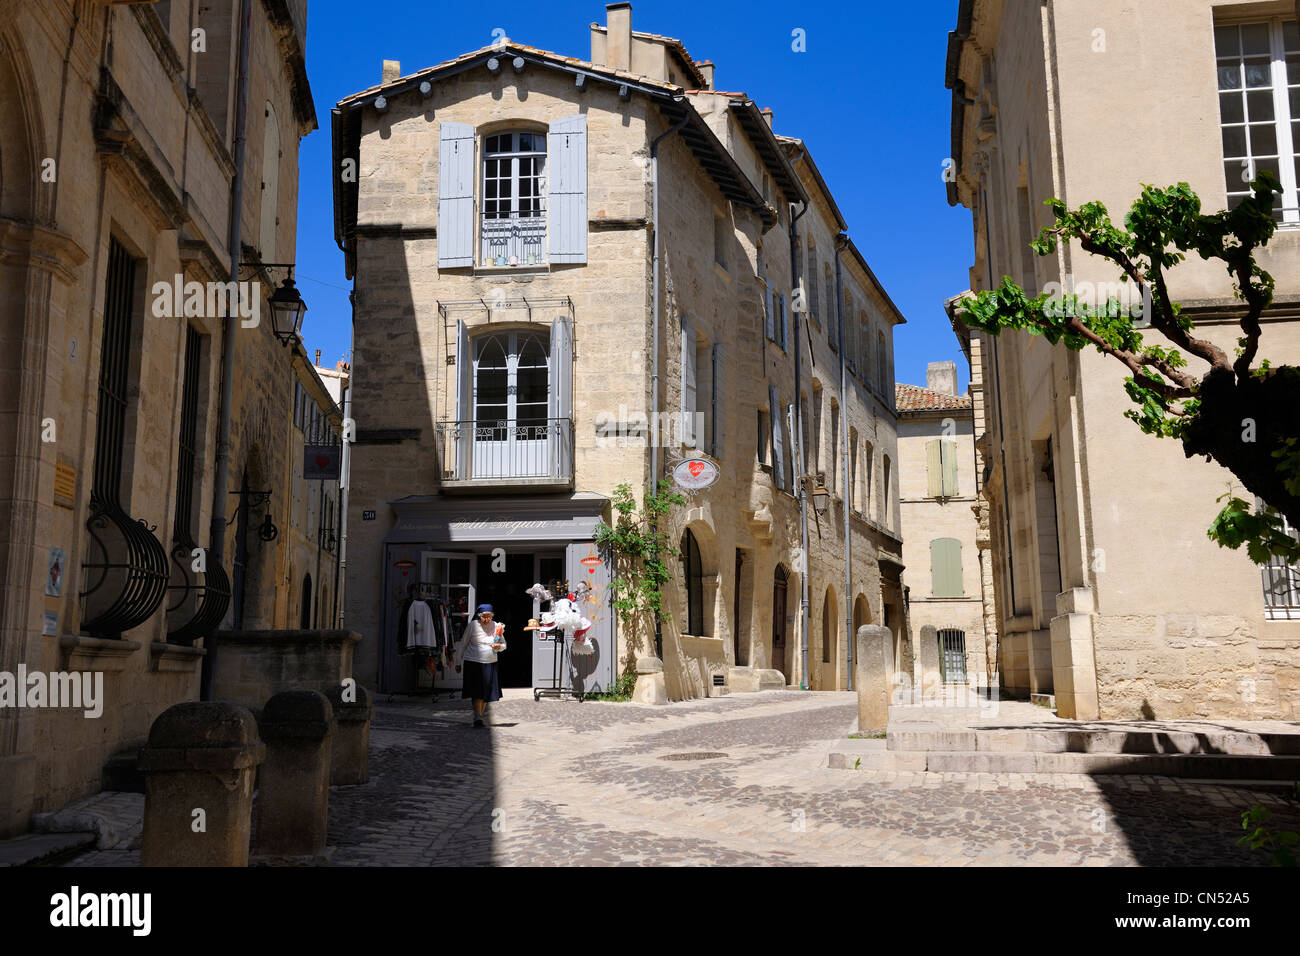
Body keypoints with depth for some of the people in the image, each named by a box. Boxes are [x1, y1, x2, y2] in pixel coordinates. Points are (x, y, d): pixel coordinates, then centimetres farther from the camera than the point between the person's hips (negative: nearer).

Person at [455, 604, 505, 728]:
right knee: (477, 691, -12)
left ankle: (479, 716, 19)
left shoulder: (496, 627, 4)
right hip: (473, 663, -3)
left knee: (486, 693, 4)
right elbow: (463, 644, 5)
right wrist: (458, 663, 5)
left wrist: (499, 646, -11)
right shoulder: (473, 625, -3)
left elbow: (504, 645, 14)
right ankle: (477, 718, -15)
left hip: (490, 664, 3)